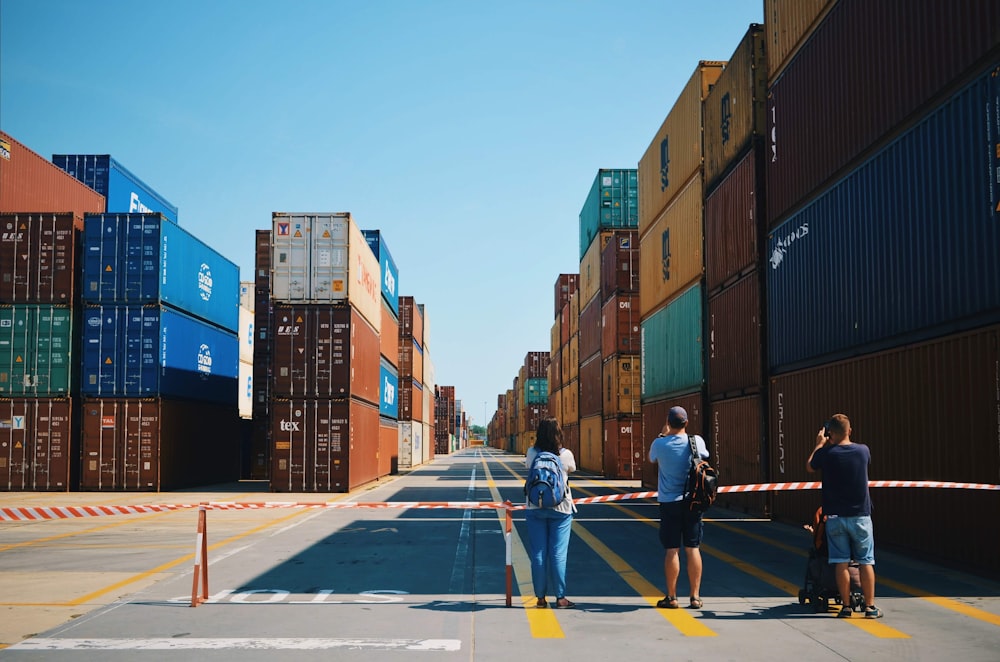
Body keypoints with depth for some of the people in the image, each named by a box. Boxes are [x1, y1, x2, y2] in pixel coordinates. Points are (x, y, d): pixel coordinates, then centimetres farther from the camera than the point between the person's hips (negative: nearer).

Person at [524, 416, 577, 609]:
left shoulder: (532, 453, -4)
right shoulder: (566, 455, -7)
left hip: (535, 508, 2)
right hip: (560, 508, -1)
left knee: (538, 553, 6)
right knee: (558, 553, 2)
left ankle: (540, 597, 11)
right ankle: (560, 597, 5)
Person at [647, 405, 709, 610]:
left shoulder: (660, 444, -9)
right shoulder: (696, 441, -7)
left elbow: (651, 457, 14)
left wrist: (662, 434, 17)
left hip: (669, 502, -1)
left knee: (671, 550, 2)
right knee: (693, 549, 5)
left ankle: (671, 597, 6)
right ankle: (695, 596, 9)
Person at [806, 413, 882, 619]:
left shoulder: (826, 453, -10)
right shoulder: (863, 451, -5)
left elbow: (809, 467, 10)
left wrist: (819, 445, 20)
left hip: (835, 517, -1)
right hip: (860, 515, 1)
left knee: (841, 563, 4)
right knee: (866, 562, 7)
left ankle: (846, 606, 7)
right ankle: (870, 606, 8)